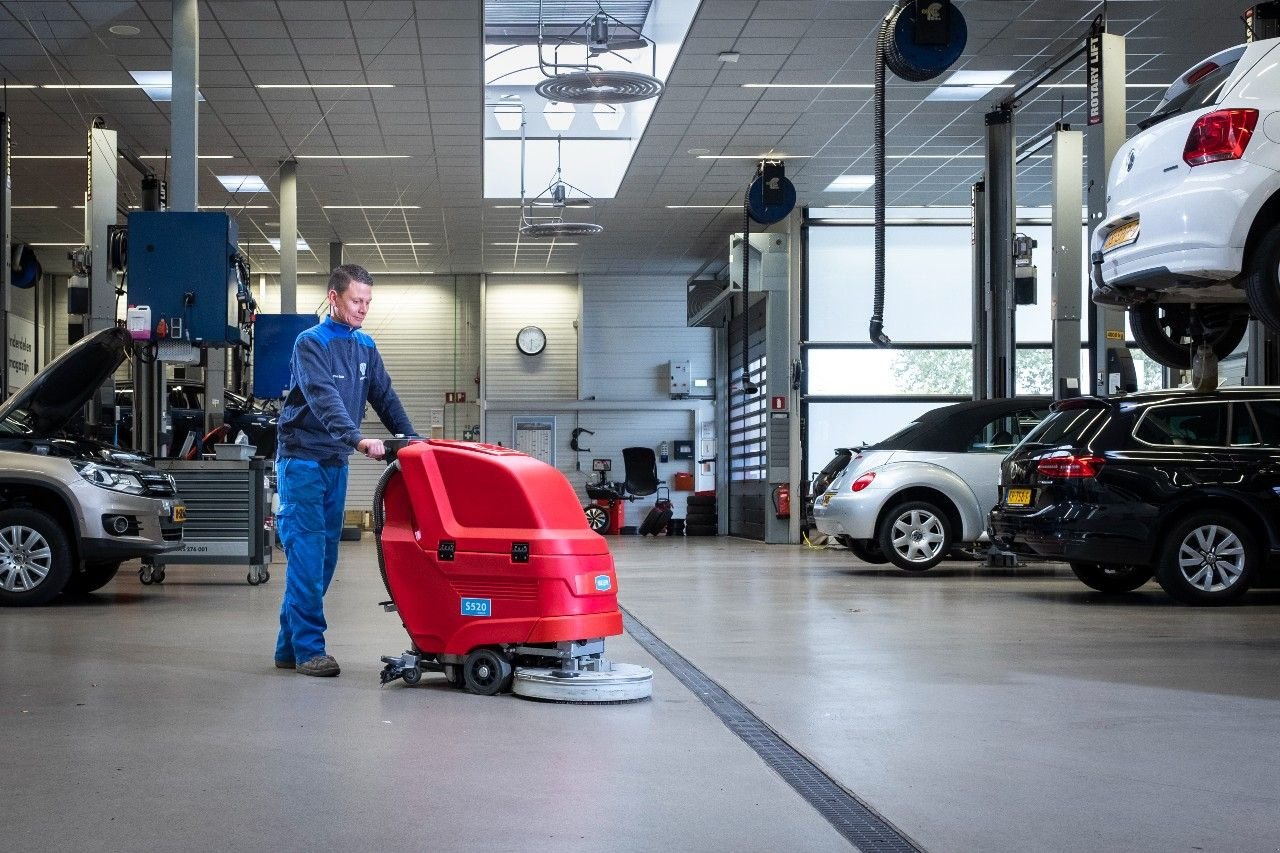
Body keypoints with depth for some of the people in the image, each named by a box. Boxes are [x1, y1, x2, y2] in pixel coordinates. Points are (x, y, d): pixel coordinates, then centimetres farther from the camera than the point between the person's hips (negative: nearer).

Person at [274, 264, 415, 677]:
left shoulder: (365, 347, 11)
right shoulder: (311, 343, -11)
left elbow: (385, 397, 13)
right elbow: (324, 399, -25)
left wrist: (412, 440, 0)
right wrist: (358, 440, -38)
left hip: (335, 462, 7)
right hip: (303, 458, -7)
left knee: (325, 557, 7)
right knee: (307, 554, -10)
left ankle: (289, 646, 15)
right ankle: (308, 649, -8)